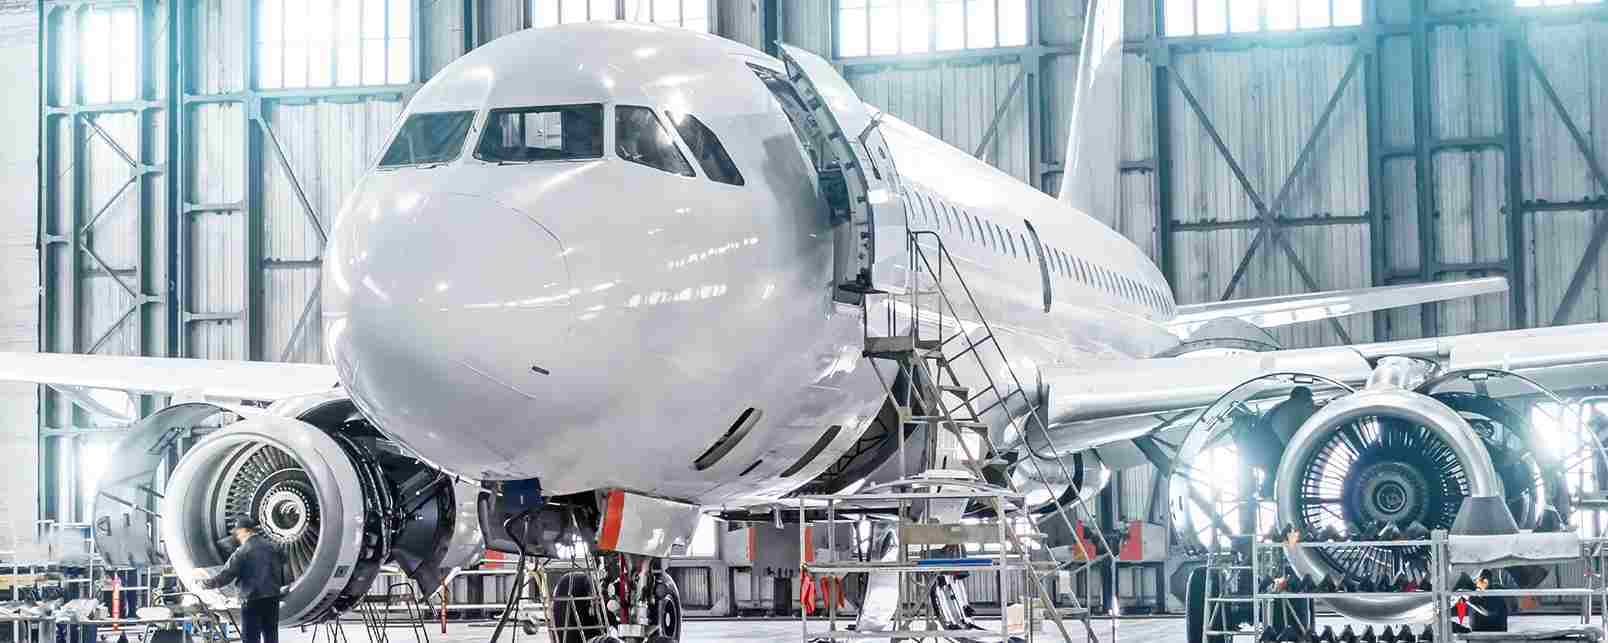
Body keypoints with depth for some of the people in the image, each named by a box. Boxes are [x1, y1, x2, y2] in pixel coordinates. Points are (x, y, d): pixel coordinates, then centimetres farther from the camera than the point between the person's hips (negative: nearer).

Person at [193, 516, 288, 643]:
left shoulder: (242, 552, -10)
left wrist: (204, 581, 5)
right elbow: (282, 574, 11)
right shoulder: (273, 548, 5)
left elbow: (223, 578, -9)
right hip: (272, 599, 5)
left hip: (252, 601, -5)